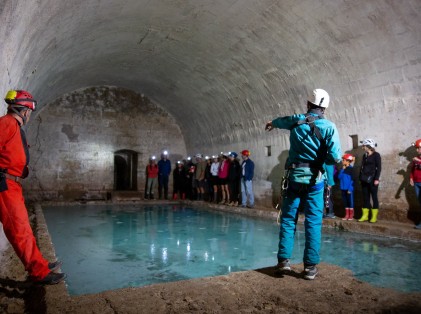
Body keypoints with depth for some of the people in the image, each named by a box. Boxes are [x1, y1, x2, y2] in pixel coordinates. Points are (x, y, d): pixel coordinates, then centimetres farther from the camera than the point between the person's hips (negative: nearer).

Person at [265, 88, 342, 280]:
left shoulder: (296, 120, 3)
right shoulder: (329, 127, -6)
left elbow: (280, 121, 27)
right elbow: (335, 157, -14)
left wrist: (272, 123, 51)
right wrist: (322, 159, 10)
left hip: (293, 177, 2)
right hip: (314, 179, -2)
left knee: (288, 219, 9)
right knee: (313, 223, 4)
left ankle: (283, 260, 9)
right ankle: (310, 266, 6)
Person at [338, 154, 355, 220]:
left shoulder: (351, 169, -8)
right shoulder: (343, 169, 9)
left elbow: (352, 180, -10)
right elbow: (339, 177, 1)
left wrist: (350, 189, -14)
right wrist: (342, 169, -7)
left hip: (349, 189, -6)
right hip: (343, 188, 6)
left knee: (350, 201, 2)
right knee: (345, 201, 10)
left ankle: (351, 216, 11)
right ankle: (347, 215, 18)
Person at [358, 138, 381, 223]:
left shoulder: (376, 155, -6)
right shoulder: (365, 155, 12)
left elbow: (379, 168, -10)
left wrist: (377, 179, -16)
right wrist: (361, 177, 10)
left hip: (372, 179, -6)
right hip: (364, 179, 6)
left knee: (374, 197, 1)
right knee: (365, 197, 8)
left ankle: (374, 216, 7)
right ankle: (365, 215, 14)